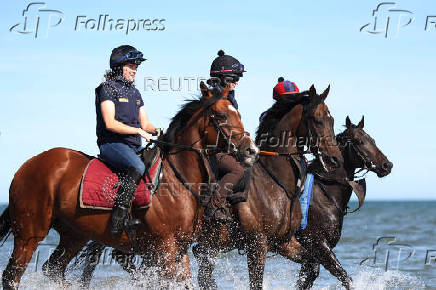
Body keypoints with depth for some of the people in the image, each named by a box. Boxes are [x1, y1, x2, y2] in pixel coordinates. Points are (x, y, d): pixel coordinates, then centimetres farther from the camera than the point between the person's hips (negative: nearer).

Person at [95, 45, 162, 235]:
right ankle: (119, 220, -40)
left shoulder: (135, 93, 21)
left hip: (134, 147, 9)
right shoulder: (108, 88, -3)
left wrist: (156, 131, -3)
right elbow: (110, 124, -13)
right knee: (137, 167, -34)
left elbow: (145, 124, 19)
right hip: (112, 144, -9)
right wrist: (138, 131, -18)